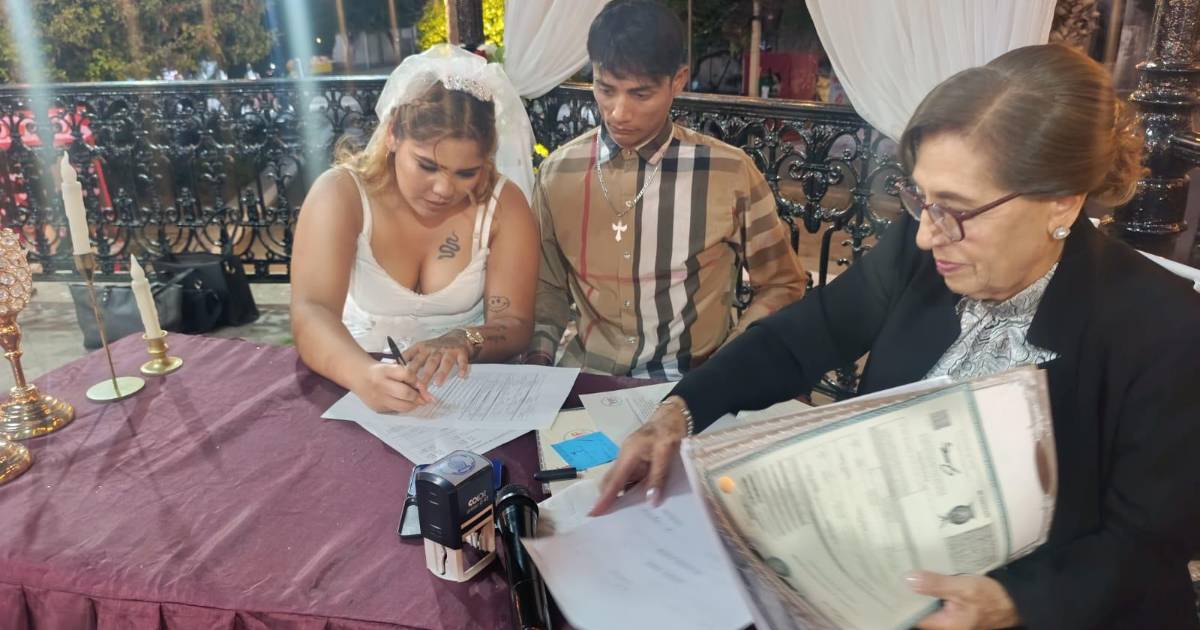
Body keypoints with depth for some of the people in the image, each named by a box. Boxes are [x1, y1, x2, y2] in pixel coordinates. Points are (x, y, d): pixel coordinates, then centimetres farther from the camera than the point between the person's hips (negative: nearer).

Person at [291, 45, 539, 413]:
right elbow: (311, 312, -23)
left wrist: (463, 342, -30)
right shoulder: (340, 194, -11)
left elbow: (514, 326, -9)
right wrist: (364, 375, -43)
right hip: (353, 384, 1)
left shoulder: (503, 204, -7)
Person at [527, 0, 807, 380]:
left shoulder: (731, 172, -5)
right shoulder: (557, 171, 2)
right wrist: (538, 361, -4)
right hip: (586, 379, 2)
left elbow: (781, 286, 6)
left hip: (693, 381, -1)